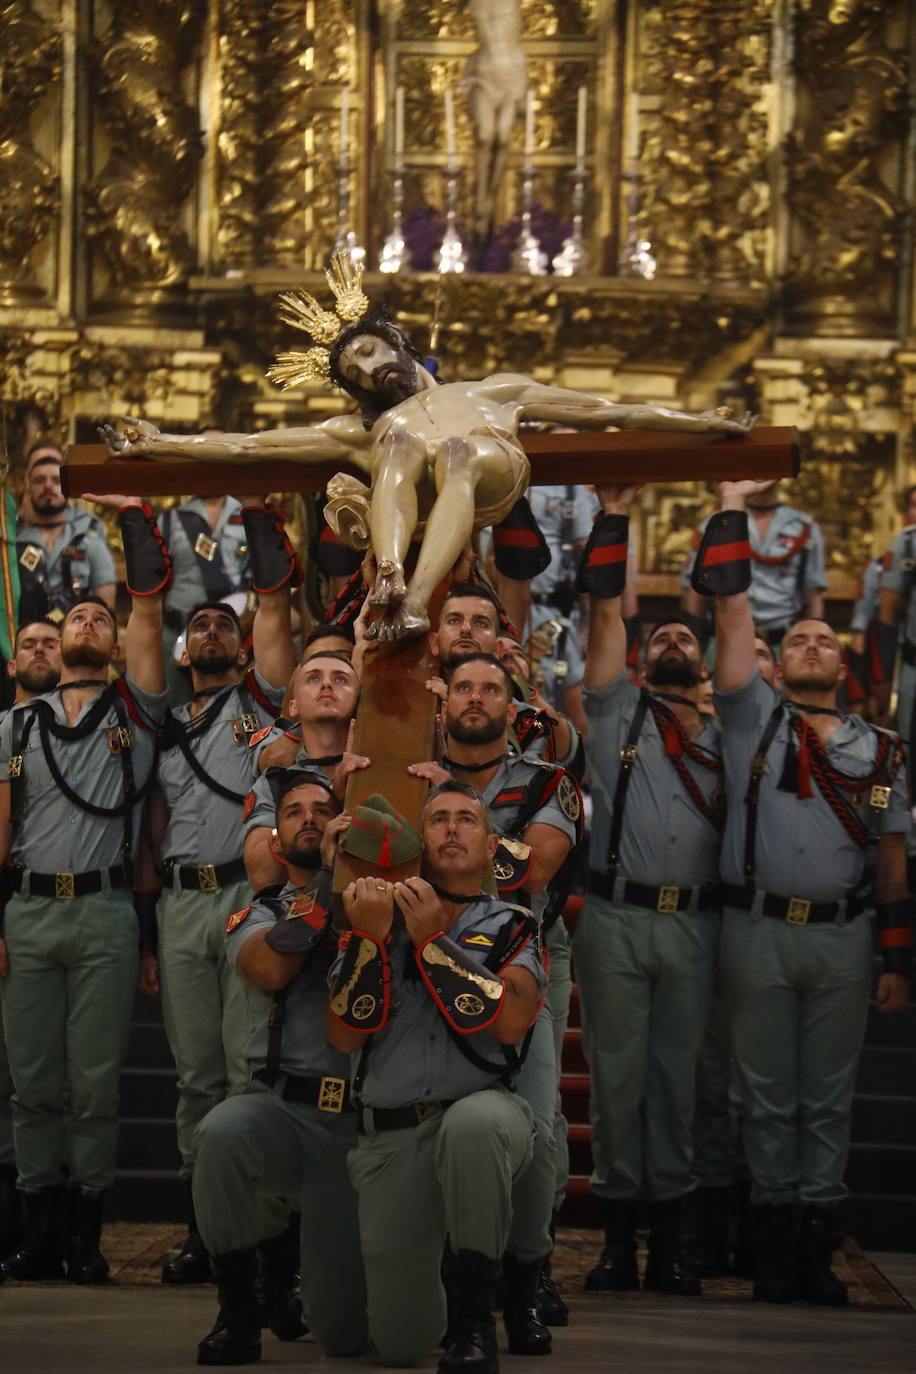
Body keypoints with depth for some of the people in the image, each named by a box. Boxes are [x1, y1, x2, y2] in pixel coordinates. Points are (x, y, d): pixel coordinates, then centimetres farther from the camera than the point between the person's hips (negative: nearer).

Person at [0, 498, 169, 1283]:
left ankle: (85, 1234, 3)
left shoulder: (134, 710, 10)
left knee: (96, 1081, -2)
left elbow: (148, 614, -2)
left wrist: (139, 529, -7)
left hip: (104, 912, -2)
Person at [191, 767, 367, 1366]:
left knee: (344, 1332, -9)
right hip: (282, 1108, 0)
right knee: (222, 1131, -38)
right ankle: (238, 1312, -16)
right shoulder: (256, 916, 9)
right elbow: (271, 968, -13)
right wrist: (326, 877, -18)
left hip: (362, 1121, 0)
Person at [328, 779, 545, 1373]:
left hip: (484, 1109, -2)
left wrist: (432, 941, -11)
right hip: (390, 1138, 2)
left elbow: (510, 1022, -13)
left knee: (472, 1123, -42)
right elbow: (346, 1034, 0)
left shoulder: (512, 927, 7)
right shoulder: (376, 916, 12)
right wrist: (370, 937, -12)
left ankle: (474, 1319, -25)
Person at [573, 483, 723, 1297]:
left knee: (677, 1073, 3)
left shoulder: (722, 736, 17)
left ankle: (674, 1229, 6)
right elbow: (605, 614, 3)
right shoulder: (617, 710, 10)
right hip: (618, 918, -2)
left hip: (694, 924, 2)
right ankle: (618, 1227, 4)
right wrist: (614, 518, -2)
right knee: (617, 1071, -1)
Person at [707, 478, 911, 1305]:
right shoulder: (753, 718, 5)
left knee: (829, 1098, 5)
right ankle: (775, 1247, 9)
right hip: (758, 929, -1)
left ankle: (818, 1249, 9)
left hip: (842, 935, 1)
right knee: (768, 1096, 3)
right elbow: (732, 613, -2)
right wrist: (732, 509, -4)